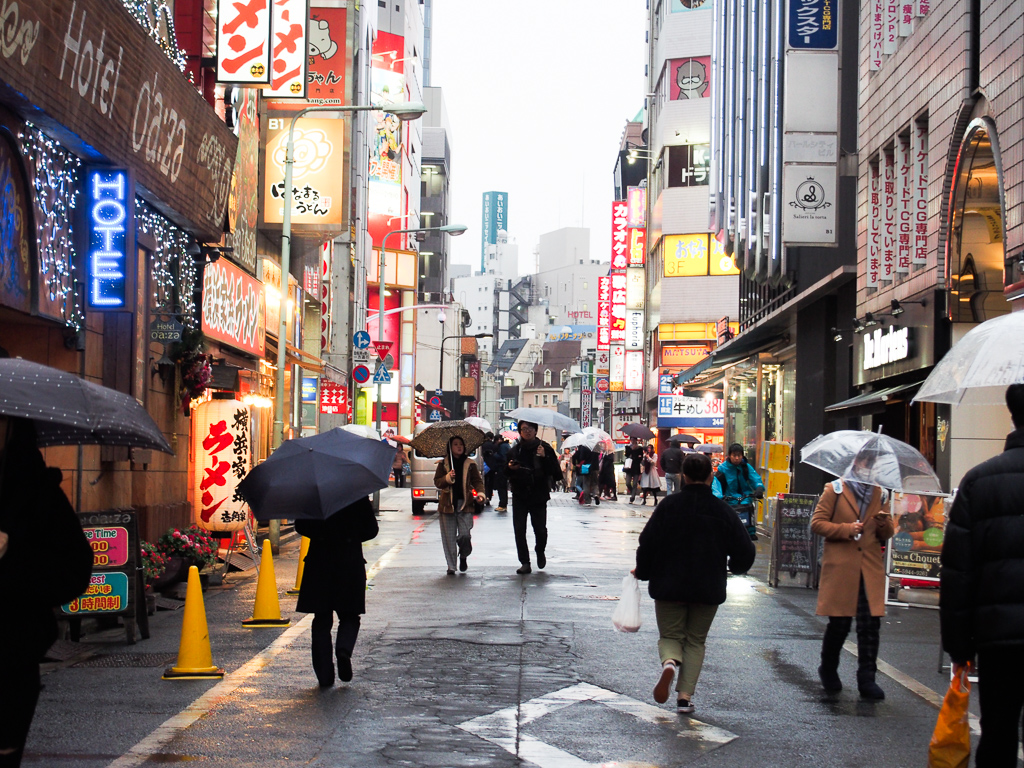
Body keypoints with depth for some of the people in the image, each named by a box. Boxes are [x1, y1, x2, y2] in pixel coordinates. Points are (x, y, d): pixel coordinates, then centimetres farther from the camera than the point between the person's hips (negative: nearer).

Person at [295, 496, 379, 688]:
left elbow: (300, 526, 0)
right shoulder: (358, 494, -5)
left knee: (322, 619, 7)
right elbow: (371, 530, -1)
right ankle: (344, 648, -18)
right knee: (349, 616, 13)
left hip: (319, 562, 1)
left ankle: (325, 675, 2)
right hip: (350, 562, 0)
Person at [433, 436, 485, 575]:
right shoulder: (443, 464, 6)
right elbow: (437, 482, 3)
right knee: (449, 537, 2)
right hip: (447, 504, 0)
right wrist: (447, 478, -15)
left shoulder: (470, 464, 7)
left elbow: (477, 480, 6)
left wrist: (480, 493, -12)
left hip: (465, 504, 0)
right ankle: (451, 566, 12)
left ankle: (463, 557, 20)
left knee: (465, 535, -9)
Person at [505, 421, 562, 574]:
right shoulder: (514, 450, 8)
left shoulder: (545, 449, 0)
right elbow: (505, 474, 14)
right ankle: (525, 563, 0)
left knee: (540, 529, -2)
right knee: (519, 530, -6)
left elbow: (556, 472, -9)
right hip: (519, 496, 2)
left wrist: (544, 457, -20)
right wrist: (510, 468, -8)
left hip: (539, 496, -2)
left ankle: (540, 552, 29)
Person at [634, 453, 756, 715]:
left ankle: (669, 662, -23)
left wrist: (642, 572, 13)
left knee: (670, 635, 12)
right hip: (708, 589, 1)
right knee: (695, 641, 14)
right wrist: (734, 567, 22)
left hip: (669, 585, -1)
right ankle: (685, 695, 2)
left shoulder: (668, 506, -6)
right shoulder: (722, 510, -3)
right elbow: (745, 550, -1)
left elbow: (648, 544, -5)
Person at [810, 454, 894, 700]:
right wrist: (846, 529, -12)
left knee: (870, 625, -5)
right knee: (839, 624, 1)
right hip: (840, 567, -3)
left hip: (871, 570, 3)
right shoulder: (835, 490, 5)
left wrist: (884, 524, -7)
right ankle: (828, 670, 23)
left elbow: (887, 535, 16)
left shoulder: (880, 494, 16)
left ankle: (867, 680, -1)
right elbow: (817, 522, 0)